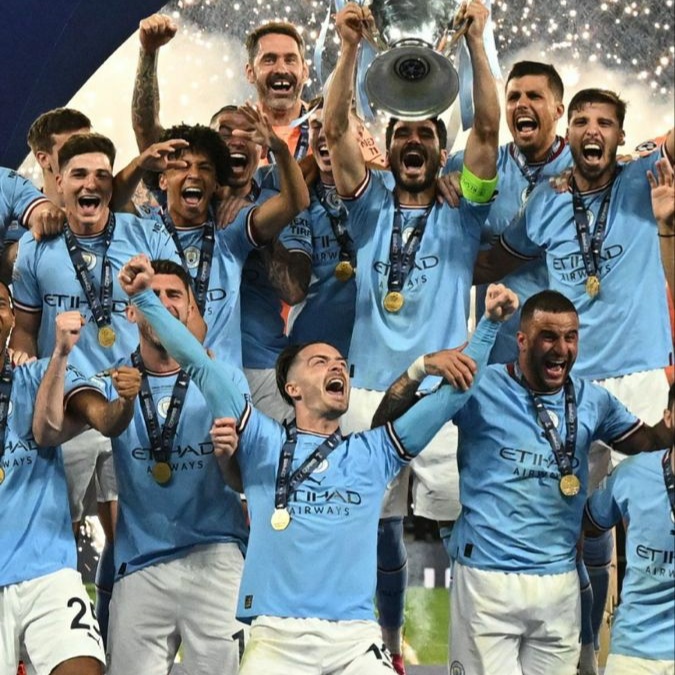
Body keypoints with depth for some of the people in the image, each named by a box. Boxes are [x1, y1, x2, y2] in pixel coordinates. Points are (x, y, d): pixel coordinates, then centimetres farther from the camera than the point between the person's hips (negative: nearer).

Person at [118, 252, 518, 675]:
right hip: (278, 637, -1)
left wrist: (489, 324, 6)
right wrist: (145, 297, -1)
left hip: (356, 639, 2)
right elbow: (198, 364, 5)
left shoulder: (374, 452, 15)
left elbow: (454, 391, 14)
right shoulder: (264, 443, 10)